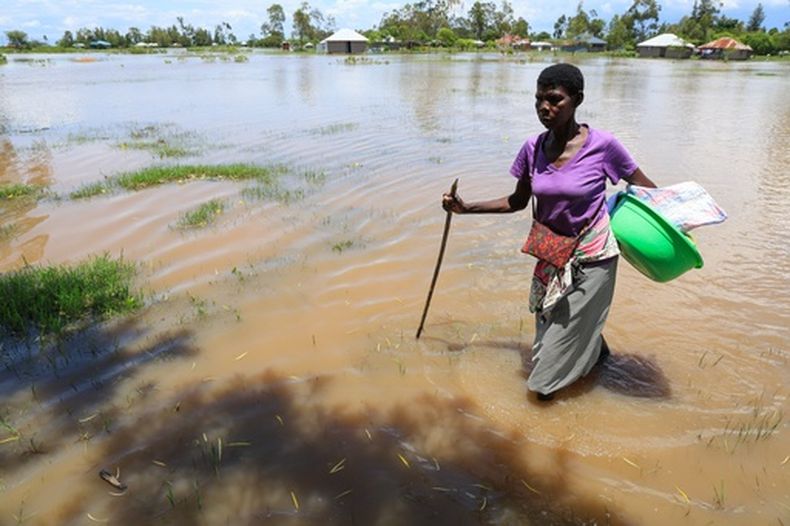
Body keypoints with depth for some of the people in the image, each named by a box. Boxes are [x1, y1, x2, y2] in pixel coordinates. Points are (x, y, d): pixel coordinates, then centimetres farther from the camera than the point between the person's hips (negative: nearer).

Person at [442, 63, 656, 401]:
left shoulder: (602, 145, -17)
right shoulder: (533, 149, -6)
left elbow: (647, 190, -6)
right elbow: (517, 201, 5)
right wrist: (467, 208, -1)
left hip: (590, 258, -5)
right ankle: (597, 350, 51)